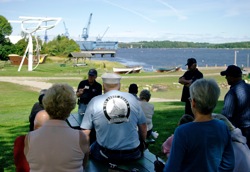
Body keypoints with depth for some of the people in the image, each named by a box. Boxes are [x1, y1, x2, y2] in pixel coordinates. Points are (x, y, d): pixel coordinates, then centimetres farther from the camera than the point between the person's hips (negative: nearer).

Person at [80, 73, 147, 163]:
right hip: (133, 155, 2)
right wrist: (142, 144, 25)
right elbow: (143, 127, 7)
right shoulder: (132, 98, 1)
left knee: (92, 149, 30)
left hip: (106, 156, -1)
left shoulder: (94, 102, -4)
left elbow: (85, 132, -3)